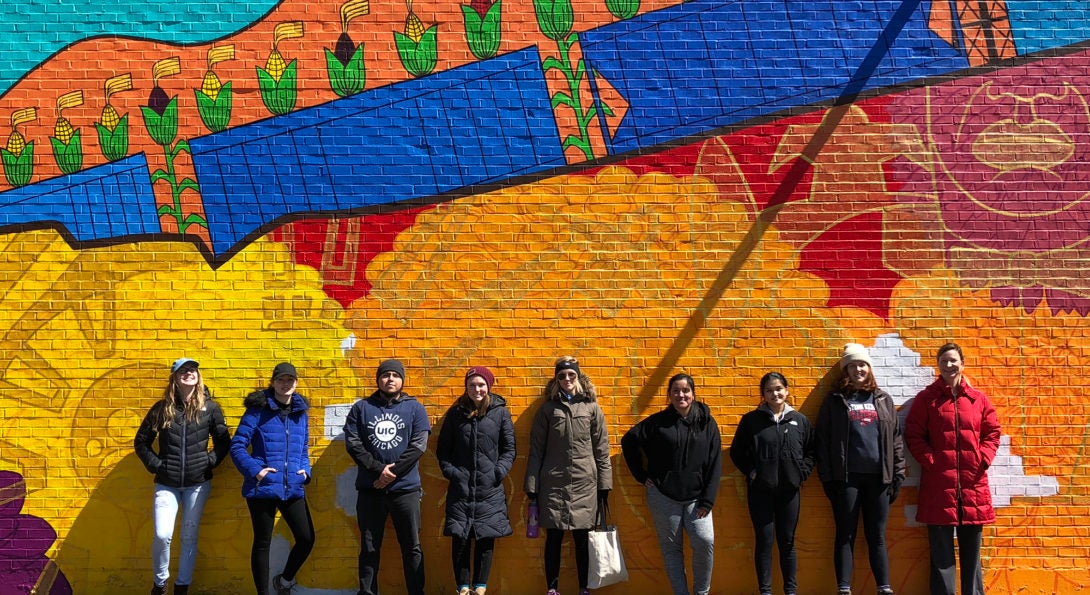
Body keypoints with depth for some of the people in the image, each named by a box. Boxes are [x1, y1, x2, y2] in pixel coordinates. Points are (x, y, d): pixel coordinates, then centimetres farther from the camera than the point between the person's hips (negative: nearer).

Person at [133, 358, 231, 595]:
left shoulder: (210, 408, 1)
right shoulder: (162, 408, 1)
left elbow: (224, 442, 6)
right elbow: (141, 442, 8)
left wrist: (209, 462, -6)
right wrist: (155, 465, -2)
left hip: (198, 484, 0)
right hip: (167, 484, 0)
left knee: (189, 537, 7)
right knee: (163, 535, -11)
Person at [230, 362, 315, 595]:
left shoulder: (300, 412, 10)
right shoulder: (258, 410, -6)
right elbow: (237, 446, -8)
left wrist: (305, 470, 2)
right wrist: (254, 470, -18)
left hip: (293, 488, 5)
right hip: (263, 488, -4)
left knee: (307, 538, 2)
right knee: (262, 542, 6)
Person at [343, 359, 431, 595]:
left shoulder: (415, 409, 4)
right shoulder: (361, 408, 6)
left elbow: (417, 446, -5)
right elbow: (352, 443, -3)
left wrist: (391, 474, -12)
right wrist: (379, 469, -13)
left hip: (406, 490, -1)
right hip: (369, 490, 1)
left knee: (412, 547, 5)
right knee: (369, 548, 9)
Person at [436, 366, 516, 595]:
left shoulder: (501, 412, 4)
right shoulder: (456, 413, 7)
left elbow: (509, 449, 6)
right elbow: (443, 449, 11)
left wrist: (499, 471, -6)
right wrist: (449, 471, -2)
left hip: (490, 489, 0)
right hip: (460, 488, 0)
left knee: (486, 538, 3)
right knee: (460, 538, -1)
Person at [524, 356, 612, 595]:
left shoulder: (591, 407, 5)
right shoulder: (547, 409, 5)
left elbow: (601, 449, 6)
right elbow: (536, 450, 4)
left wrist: (604, 483, 3)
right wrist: (531, 485, 0)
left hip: (584, 483, 0)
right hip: (553, 483, 0)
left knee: (582, 538, 6)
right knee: (554, 538, 4)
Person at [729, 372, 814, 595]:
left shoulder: (800, 420, 7)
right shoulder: (751, 420, 1)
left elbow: (810, 451, 12)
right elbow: (736, 451, 5)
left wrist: (801, 473, 0)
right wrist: (751, 472, -5)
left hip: (789, 490, 1)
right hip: (760, 490, -1)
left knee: (787, 541, 8)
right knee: (764, 540, 1)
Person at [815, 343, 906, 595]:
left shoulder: (883, 399, 12)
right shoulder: (835, 401, 5)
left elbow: (895, 438, 11)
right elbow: (822, 440, 2)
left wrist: (898, 473, 4)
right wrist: (827, 477, -5)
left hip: (877, 477, 2)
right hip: (846, 478, -2)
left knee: (877, 536, 7)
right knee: (845, 536, 3)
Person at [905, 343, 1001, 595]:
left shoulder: (978, 399, 10)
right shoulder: (926, 398, 3)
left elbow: (992, 432, 10)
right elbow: (913, 435, 0)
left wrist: (983, 460, -4)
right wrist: (930, 461, -11)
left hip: (973, 483, 3)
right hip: (939, 483, -2)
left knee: (971, 549, 11)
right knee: (941, 551, 2)